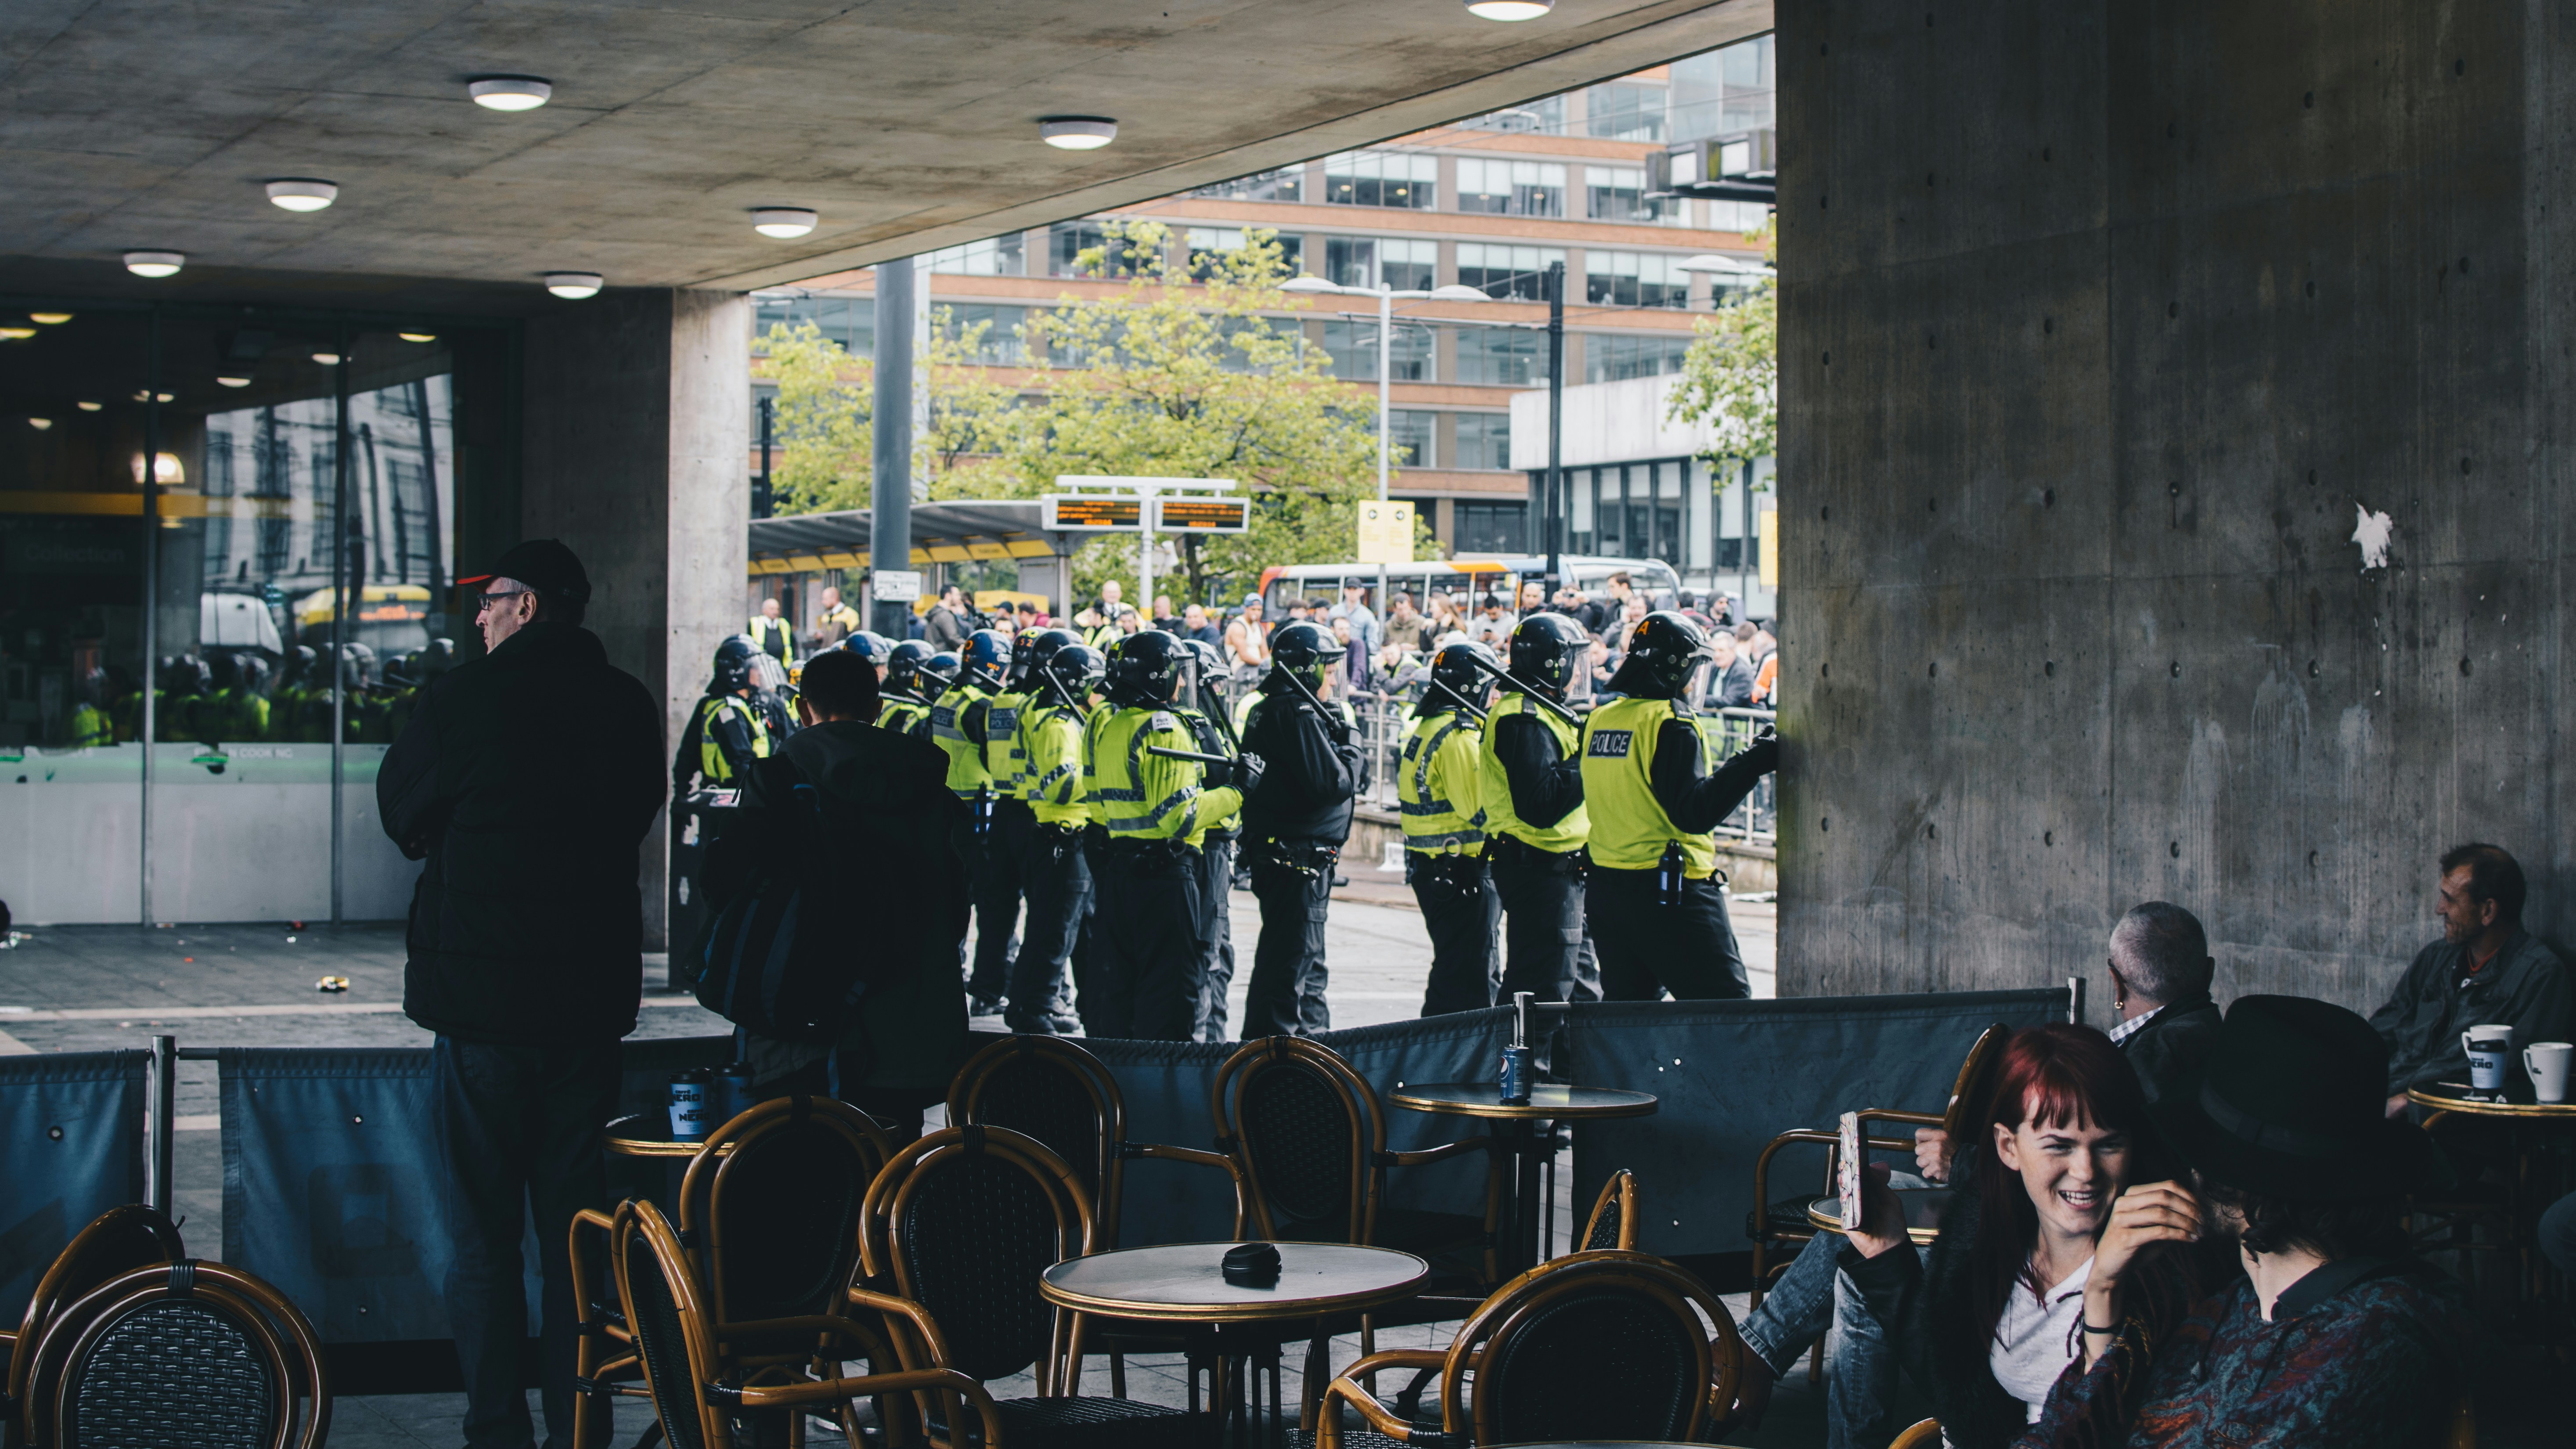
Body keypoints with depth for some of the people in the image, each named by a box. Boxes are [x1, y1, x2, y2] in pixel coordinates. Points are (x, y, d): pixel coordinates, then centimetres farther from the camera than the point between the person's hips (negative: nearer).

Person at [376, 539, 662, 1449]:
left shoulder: (470, 698, -11)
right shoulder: (629, 706, 1)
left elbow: (402, 811, 1)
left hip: (483, 998, -4)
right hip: (592, 996, 4)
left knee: (484, 1233, 3)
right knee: (576, 1224, 12)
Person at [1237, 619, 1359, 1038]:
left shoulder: (1266, 710, 13)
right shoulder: (1298, 714, -18)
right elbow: (1333, 784, -22)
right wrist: (1350, 747, -6)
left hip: (1275, 856, 10)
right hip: (1299, 862, -10)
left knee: (1308, 966, 21)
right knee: (1289, 967, -6)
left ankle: (1313, 1034, 31)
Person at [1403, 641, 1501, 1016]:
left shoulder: (1425, 728, 14)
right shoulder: (1459, 736, -17)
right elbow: (1482, 809, -23)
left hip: (1428, 868, 10)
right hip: (1462, 870, -10)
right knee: (1467, 983, -5)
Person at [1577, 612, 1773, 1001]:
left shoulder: (1599, 720, 9)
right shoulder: (1671, 724, -14)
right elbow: (1694, 812, -21)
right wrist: (1752, 764, -22)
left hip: (1604, 887, 8)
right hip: (1670, 895, -8)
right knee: (1725, 1011, -5)